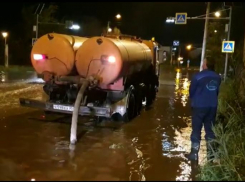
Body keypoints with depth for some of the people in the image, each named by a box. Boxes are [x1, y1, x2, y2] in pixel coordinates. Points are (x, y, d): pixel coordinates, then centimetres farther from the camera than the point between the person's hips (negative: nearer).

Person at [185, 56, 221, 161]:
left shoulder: (198, 76, -15)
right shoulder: (217, 78, -1)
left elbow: (191, 91, -3)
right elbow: (217, 91, 11)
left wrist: (194, 100, 18)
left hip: (199, 106, -4)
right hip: (213, 106, 4)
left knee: (196, 129, 4)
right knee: (210, 129, 14)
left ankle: (194, 153, 7)